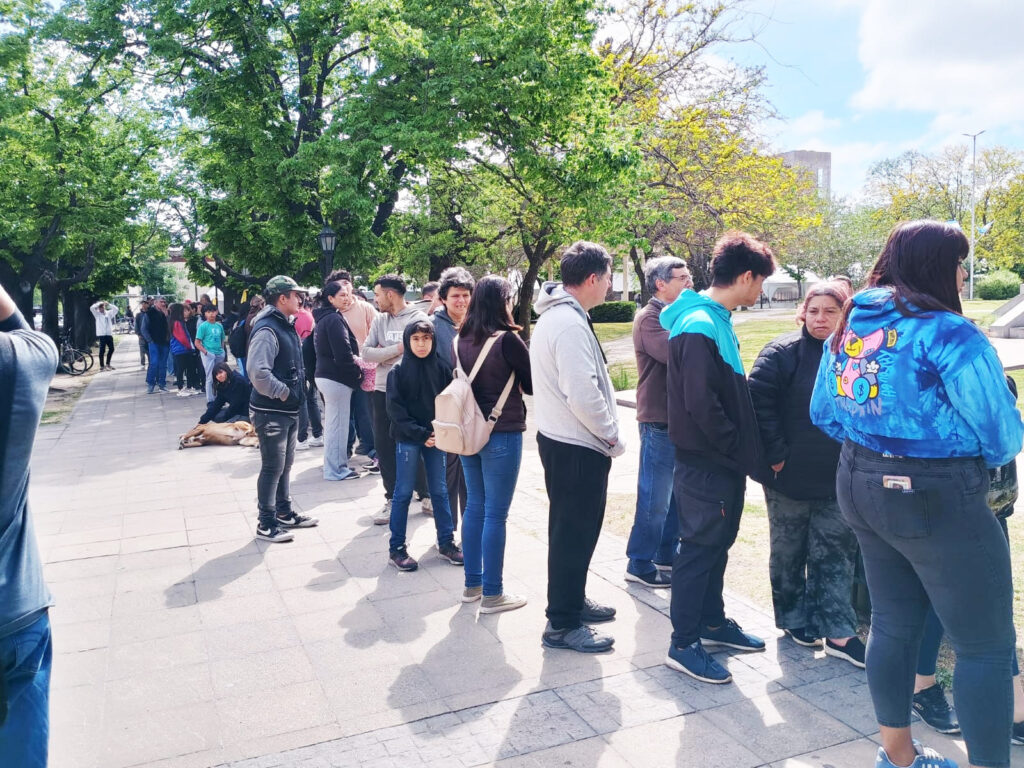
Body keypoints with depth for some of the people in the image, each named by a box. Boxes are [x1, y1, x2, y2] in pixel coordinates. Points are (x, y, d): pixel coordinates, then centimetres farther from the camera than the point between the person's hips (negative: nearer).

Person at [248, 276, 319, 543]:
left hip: (289, 410, 10)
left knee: (285, 464, 19)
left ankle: (284, 513, 32)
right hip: (271, 412, -10)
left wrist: (295, 393, 13)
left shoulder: (285, 326, 12)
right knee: (272, 467, -2)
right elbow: (258, 372, -30)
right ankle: (266, 524, 8)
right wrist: (283, 392, -20)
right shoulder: (267, 329, -20)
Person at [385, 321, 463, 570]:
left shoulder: (440, 368, 3)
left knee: (440, 491, 10)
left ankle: (446, 542, 21)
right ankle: (396, 548, 12)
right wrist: (420, 434, -16)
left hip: (436, 438, 3)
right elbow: (395, 409, -9)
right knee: (403, 493, 3)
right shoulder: (398, 371, -5)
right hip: (408, 439, -3)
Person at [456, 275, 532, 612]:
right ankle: (492, 594, 10)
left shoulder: (462, 339, 3)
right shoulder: (507, 340, -15)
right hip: (502, 434, -7)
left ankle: (472, 584, 27)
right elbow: (533, 385, -6)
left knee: (474, 507, 16)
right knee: (496, 514, 1)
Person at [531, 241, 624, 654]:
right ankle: (562, 624, 13)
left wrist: (604, 433, 14)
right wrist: (613, 437, -13)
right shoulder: (570, 324, -22)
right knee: (574, 534, 1)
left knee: (573, 530, 21)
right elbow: (583, 395, -27)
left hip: (561, 440, 10)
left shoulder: (556, 315, 11)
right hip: (578, 447, -10)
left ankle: (572, 601, 36)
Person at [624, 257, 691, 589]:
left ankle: (667, 555, 29)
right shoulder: (649, 318, -12)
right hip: (659, 421, -9)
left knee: (677, 493, 16)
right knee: (655, 498, -1)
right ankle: (640, 564, 11)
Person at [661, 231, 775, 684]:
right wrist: (738, 450, -16)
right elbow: (701, 404, -26)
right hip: (705, 464, -10)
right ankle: (683, 644, 11)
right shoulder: (699, 327, -20)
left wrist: (743, 451, 13)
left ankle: (712, 622, 33)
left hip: (723, 462, 10)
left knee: (716, 544, 19)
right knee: (699, 548, -1)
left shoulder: (717, 321, 12)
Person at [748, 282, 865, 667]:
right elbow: (759, 401, -14)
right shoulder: (782, 352, -8)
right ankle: (795, 621, 28)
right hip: (790, 477, -3)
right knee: (789, 552, 11)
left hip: (838, 477, 3)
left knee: (836, 556, 7)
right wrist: (775, 455, -17)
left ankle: (839, 633, 15)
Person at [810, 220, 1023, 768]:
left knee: (893, 624, 19)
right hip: (937, 499, -8)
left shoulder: (849, 328, 5)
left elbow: (824, 414, 13)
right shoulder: (947, 333, -17)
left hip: (862, 489, 8)